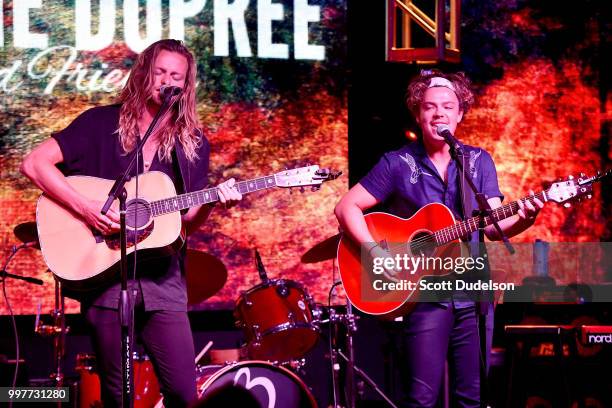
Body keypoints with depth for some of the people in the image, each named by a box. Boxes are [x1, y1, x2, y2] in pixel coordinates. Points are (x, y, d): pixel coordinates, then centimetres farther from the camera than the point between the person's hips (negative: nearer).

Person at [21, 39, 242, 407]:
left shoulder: (194, 145, 11)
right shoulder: (102, 124, 1)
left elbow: (187, 221, 11)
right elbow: (35, 163, -6)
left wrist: (212, 203, -10)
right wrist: (84, 207, -15)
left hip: (163, 279, 2)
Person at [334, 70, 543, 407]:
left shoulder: (479, 162, 8)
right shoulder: (398, 164, -1)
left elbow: (495, 226, 0)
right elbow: (346, 207, -4)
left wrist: (521, 220, -22)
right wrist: (375, 252, -18)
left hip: (474, 292, 3)